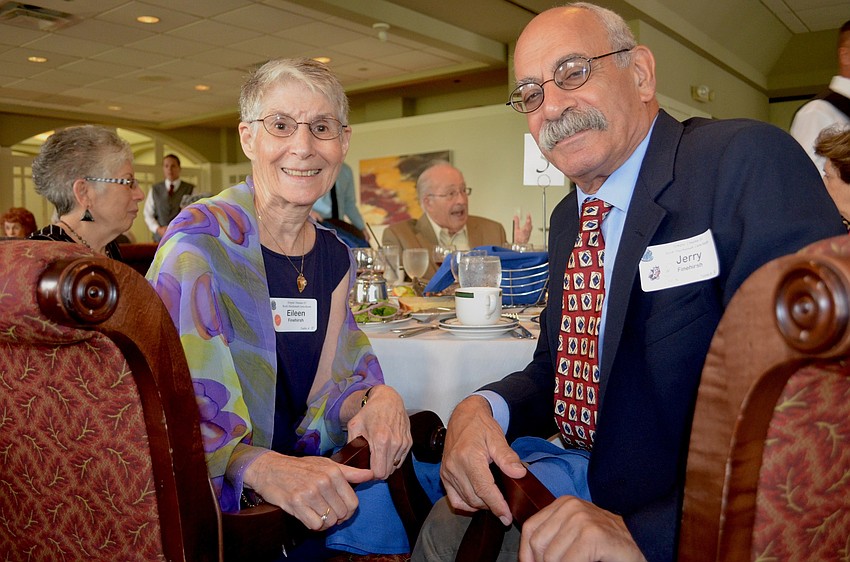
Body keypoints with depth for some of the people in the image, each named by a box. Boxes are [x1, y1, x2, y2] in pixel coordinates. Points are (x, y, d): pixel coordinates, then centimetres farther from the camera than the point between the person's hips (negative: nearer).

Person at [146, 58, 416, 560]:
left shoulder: (336, 256, 3)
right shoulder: (199, 242, -16)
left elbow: (329, 383, 8)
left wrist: (375, 399, -14)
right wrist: (260, 467, -37)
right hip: (218, 507, -5)